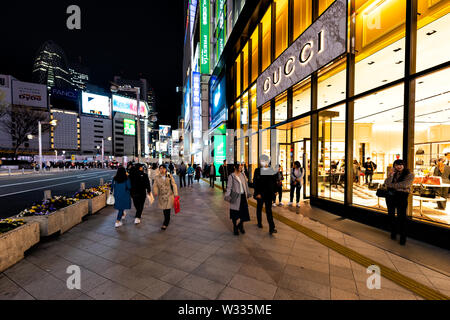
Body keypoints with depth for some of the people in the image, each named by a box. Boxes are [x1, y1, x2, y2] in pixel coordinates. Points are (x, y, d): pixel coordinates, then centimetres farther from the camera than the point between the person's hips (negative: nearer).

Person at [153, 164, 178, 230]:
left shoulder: (170, 176, 0)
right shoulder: (157, 177, 5)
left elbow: (174, 185, -1)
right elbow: (155, 185, 1)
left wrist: (175, 193, -7)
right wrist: (155, 192, -19)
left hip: (169, 195, -2)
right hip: (161, 196, 2)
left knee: (167, 210, -7)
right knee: (164, 210, 10)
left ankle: (165, 224, 3)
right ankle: (167, 220, 34)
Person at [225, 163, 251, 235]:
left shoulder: (242, 175, 8)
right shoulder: (231, 176, -8)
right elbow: (229, 187, -10)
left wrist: (248, 193, 18)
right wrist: (227, 195, -19)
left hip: (243, 196, 5)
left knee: (244, 212, 5)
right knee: (235, 213, 7)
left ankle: (240, 225, 33)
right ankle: (235, 227, 30)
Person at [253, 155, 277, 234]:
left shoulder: (271, 170, 2)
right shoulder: (257, 170, -6)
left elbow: (273, 182, 8)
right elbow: (255, 183, -9)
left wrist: (273, 192, 3)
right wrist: (257, 193, -13)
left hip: (269, 194, 1)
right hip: (260, 194, -1)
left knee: (269, 210, 2)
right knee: (259, 208, 16)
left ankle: (271, 228, 4)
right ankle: (259, 223, 36)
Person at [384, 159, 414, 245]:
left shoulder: (410, 175, -2)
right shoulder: (392, 173, 9)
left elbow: (404, 185, -15)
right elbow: (386, 183, -4)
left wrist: (391, 185, -7)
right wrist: (391, 174, -12)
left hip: (402, 196, -4)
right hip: (390, 196, 4)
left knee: (401, 217, -5)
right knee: (391, 215, 12)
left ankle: (403, 237, 8)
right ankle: (393, 233, 28)